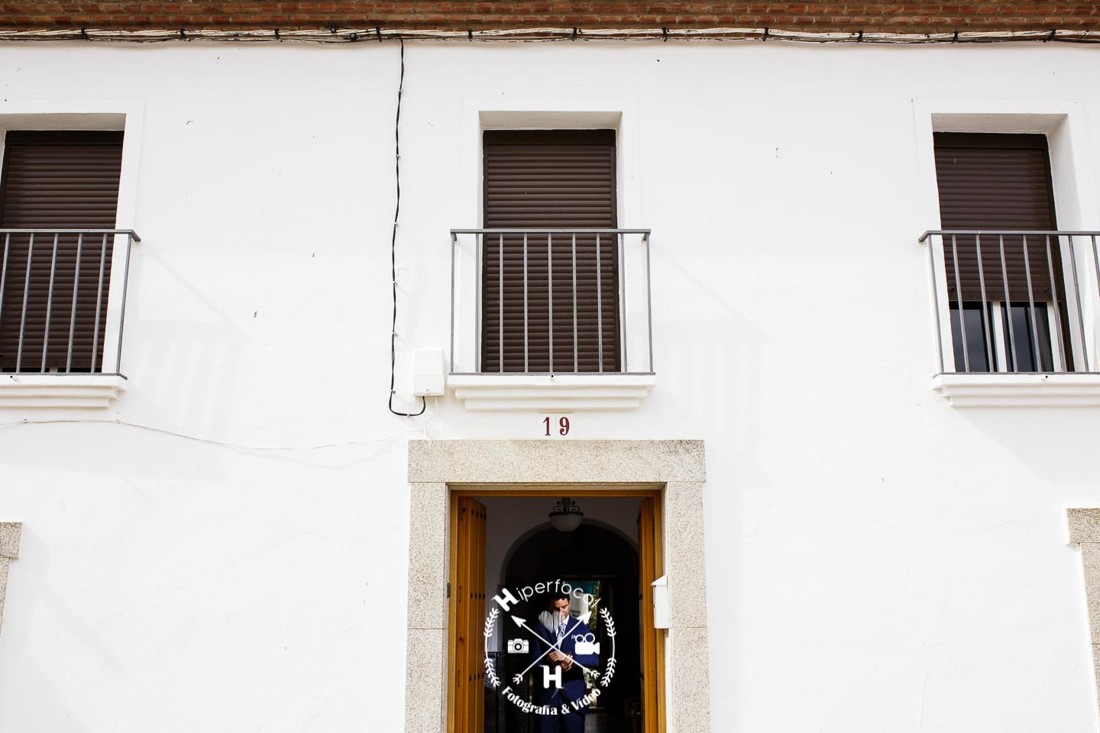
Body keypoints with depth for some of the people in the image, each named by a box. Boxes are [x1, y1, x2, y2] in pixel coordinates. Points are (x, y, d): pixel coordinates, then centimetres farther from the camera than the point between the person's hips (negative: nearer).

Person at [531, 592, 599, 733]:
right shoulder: (541, 628, 5)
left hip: (573, 694, 0)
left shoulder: (581, 627, 6)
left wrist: (568, 658, -19)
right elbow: (535, 660, 1)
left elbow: (595, 660, -3)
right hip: (546, 694, 0)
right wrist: (554, 668, -18)